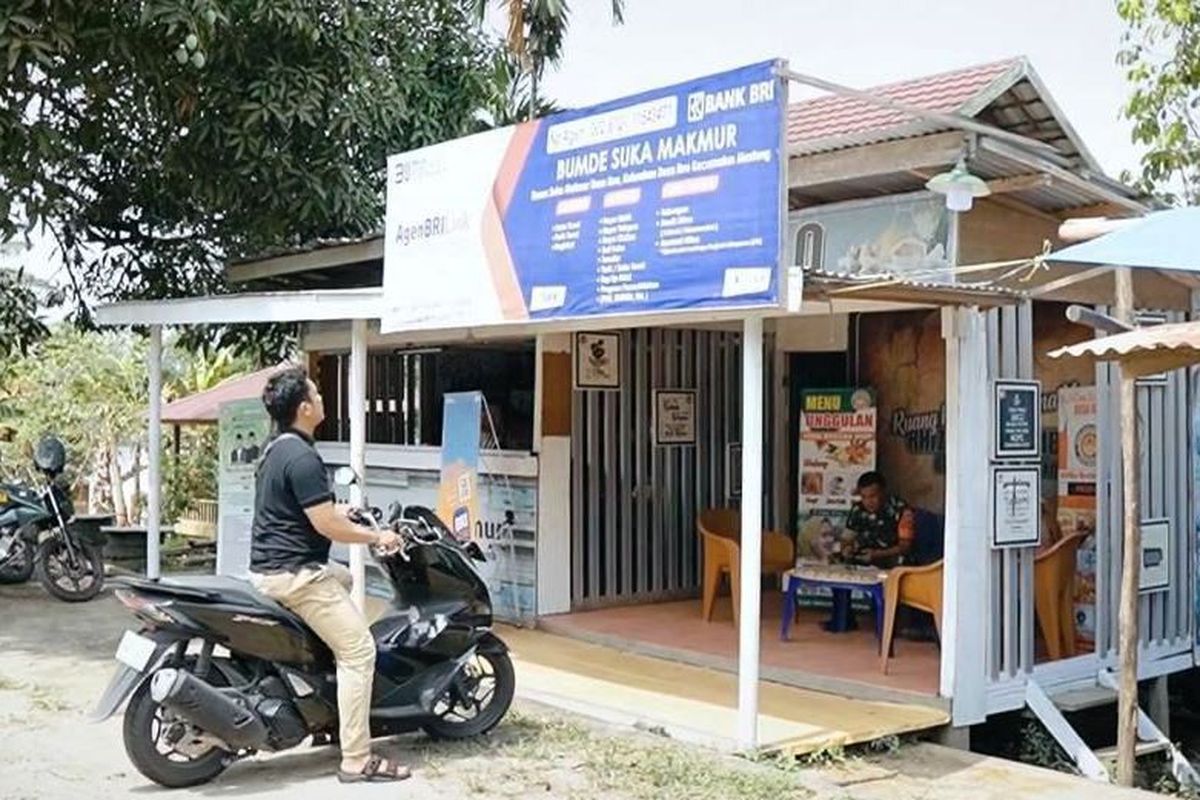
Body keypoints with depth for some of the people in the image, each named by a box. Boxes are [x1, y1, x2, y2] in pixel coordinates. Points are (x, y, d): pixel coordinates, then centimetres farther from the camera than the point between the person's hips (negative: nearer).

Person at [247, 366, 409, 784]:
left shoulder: (276, 449, 12)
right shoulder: (302, 457, -19)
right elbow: (327, 525, -21)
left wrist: (340, 512, 29)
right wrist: (377, 537, -8)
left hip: (271, 567, 10)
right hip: (296, 573, -10)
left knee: (345, 577, 32)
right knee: (358, 650, -8)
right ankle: (357, 760, -7)